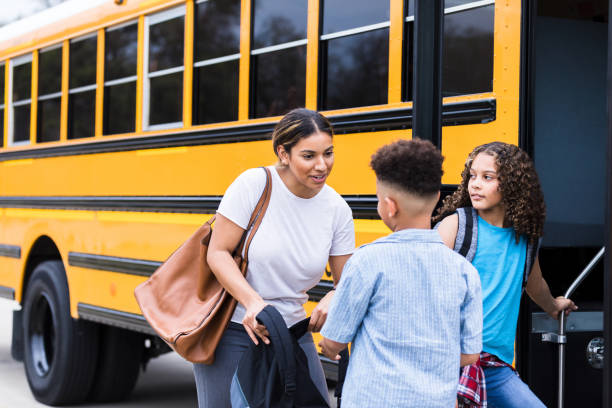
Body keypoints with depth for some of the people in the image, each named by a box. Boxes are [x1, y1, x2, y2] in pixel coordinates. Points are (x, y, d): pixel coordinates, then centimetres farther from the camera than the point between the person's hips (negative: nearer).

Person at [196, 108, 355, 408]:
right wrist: (252, 302, -28)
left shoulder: (337, 210, -2)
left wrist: (333, 299, -20)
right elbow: (217, 252, -14)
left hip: (292, 332, 4)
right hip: (231, 331, -3)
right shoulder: (254, 185, -13)